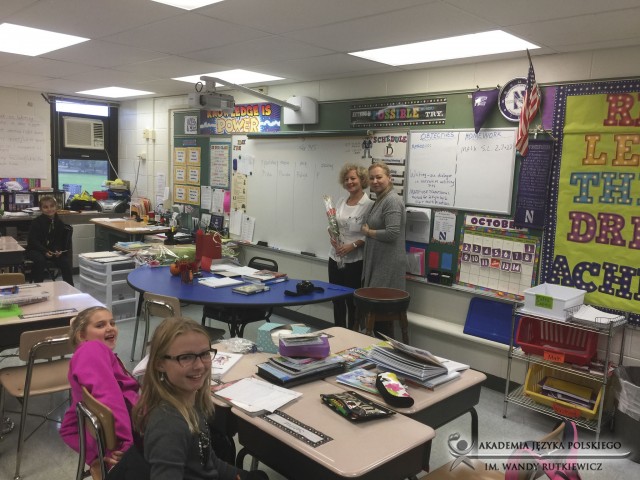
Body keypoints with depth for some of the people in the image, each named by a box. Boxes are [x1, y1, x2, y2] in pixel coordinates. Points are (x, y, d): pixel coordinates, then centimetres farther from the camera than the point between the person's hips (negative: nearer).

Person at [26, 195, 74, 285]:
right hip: (35, 250, -3)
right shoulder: (36, 222, -11)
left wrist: (58, 250, -18)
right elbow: (33, 241, -13)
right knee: (40, 260, -32)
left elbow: (60, 240, 4)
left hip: (54, 250, 3)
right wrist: (45, 251, -27)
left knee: (65, 261, -16)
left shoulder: (59, 222, 1)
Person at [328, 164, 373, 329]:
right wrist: (332, 238, -5)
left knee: (352, 302, 3)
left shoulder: (369, 204, -9)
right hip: (335, 258, 6)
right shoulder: (341, 202, 10)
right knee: (337, 300, 14)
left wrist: (353, 245, -21)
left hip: (355, 261, -6)